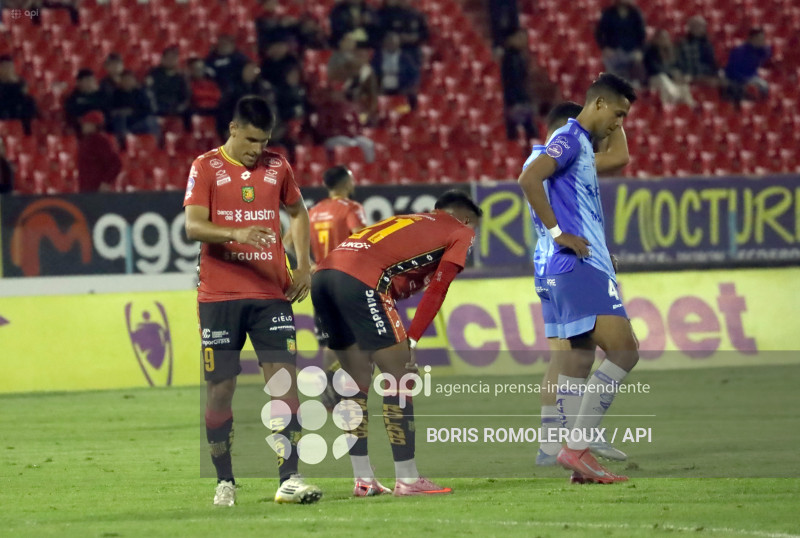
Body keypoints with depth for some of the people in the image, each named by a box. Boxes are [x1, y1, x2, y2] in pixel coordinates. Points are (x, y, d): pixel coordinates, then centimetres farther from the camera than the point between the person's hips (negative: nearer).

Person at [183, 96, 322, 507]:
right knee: (220, 388, 1)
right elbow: (193, 227, -12)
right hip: (219, 298, -2)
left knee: (284, 380, -9)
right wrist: (236, 233, -30)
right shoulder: (206, 168, -2)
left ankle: (289, 480, -11)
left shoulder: (277, 166, 9)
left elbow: (297, 212, 24)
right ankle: (224, 482, 11)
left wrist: (303, 265, 12)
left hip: (272, 293, 2)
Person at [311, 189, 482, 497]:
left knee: (358, 378, 17)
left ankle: (363, 480, 20)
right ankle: (407, 480, 1)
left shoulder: (410, 222, 36)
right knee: (399, 374, 1)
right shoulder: (461, 232, 16)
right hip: (360, 278, -8)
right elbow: (437, 290, 4)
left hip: (323, 274, 8)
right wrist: (411, 341, 0)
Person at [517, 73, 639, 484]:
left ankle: (579, 456, 9)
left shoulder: (582, 145, 21)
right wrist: (558, 232, -21)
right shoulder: (570, 139, -10)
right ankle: (576, 447, -16)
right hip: (579, 265, -11)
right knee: (624, 351, -16)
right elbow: (528, 180, -24)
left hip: (588, 265, 11)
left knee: (578, 362, 9)